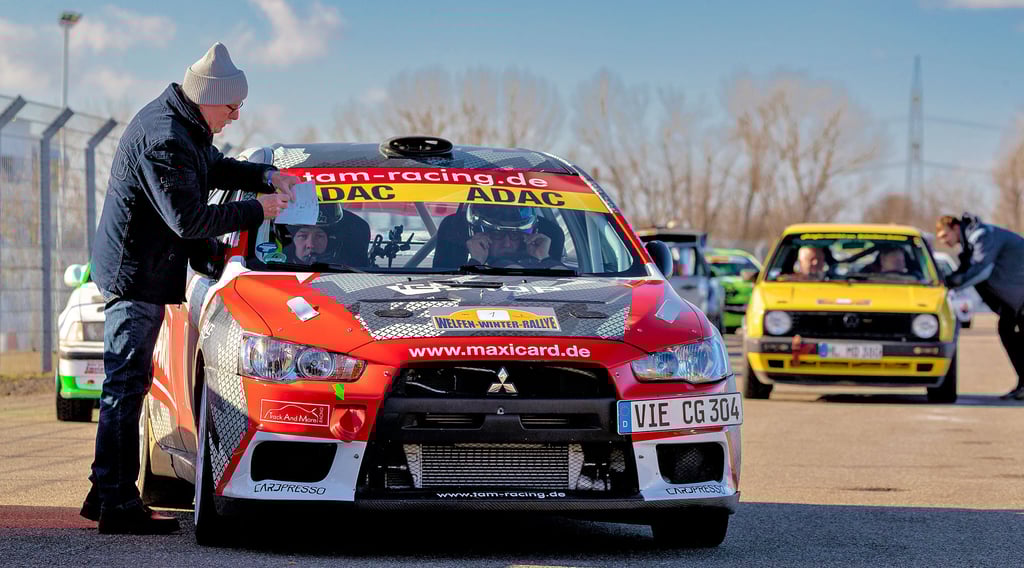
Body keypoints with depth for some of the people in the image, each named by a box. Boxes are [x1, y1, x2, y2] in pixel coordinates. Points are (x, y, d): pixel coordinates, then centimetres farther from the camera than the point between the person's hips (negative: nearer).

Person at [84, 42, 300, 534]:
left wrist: (265, 176, 10)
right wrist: (257, 210, -15)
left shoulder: (180, 124, 9)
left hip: (138, 273, 11)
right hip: (135, 276, -11)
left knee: (128, 384, 15)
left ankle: (107, 493, 22)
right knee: (126, 386, -9)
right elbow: (189, 220, -24)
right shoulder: (164, 140, -24)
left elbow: (215, 168, 26)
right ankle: (117, 504, -8)